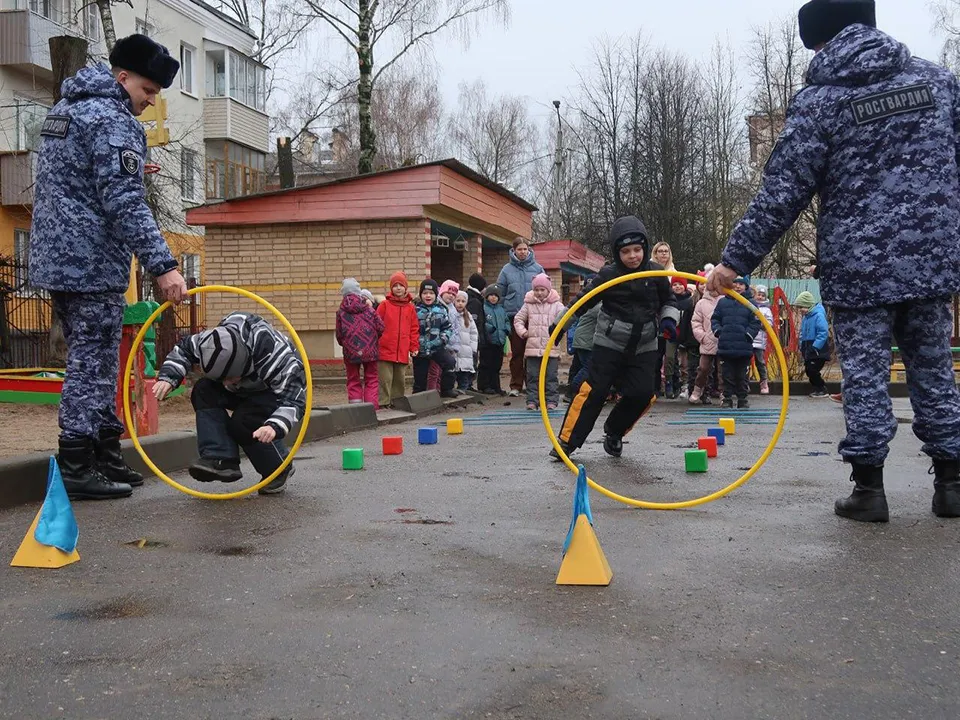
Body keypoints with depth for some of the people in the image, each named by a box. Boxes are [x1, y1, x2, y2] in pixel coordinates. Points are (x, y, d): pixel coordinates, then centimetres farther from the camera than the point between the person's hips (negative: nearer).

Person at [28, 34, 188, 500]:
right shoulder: (113, 120, -13)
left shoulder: (65, 108, 19)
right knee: (92, 365, -5)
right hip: (92, 264, -10)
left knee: (91, 363, 14)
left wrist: (129, 173, 19)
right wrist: (162, 265, -24)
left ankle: (106, 459, 21)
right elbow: (124, 204, -21)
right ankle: (77, 469, -1)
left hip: (56, 258, 10)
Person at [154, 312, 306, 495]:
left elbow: (294, 399, -42)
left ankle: (279, 470, -6)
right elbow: (184, 349, -7)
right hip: (247, 390, 7)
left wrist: (274, 426, -60)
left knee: (243, 421, -30)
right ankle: (222, 459, -24)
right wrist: (167, 377, -24)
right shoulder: (213, 343, -26)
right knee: (203, 391, -18)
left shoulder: (274, 358, -42)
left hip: (284, 389, -6)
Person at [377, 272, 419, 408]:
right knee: (385, 378, -3)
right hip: (385, 350, -3)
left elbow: (414, 329, 10)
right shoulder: (385, 305, -1)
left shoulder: (410, 308, 7)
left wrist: (414, 347, 6)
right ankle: (383, 402, 3)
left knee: (400, 379, 11)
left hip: (403, 352, 3)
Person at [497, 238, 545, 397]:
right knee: (516, 352, 5)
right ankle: (515, 385, 10)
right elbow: (500, 293, 7)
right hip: (514, 316, 0)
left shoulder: (537, 268, 3)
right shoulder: (507, 270, 4)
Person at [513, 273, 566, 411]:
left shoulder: (556, 304, 3)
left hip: (551, 347, -1)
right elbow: (518, 319, 15)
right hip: (532, 347, 1)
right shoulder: (529, 304, 8)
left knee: (551, 376, 2)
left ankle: (551, 401, 7)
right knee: (532, 376, 4)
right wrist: (522, 331, 1)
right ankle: (532, 401, 9)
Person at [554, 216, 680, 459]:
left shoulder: (656, 272, -2)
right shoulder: (608, 274, -11)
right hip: (609, 345, -3)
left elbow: (668, 301, 12)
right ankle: (566, 442, -2)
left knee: (642, 394, -7)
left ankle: (613, 432, 18)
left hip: (643, 347, 3)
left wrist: (669, 320, -6)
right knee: (593, 391, -9)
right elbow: (583, 301, -7)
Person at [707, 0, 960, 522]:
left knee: (864, 376, 3)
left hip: (858, 266, -4)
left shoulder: (819, 100, -5)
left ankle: (868, 488, 4)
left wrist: (737, 259, -4)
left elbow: (782, 193, -9)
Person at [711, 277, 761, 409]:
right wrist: (718, 330, -3)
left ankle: (742, 399, 13)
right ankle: (727, 398, 14)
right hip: (726, 346, 2)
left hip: (744, 347, -2)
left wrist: (748, 334, -11)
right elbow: (715, 318, 13)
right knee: (728, 375, 7)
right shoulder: (723, 302, 9)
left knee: (742, 375, 5)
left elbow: (756, 323, 0)